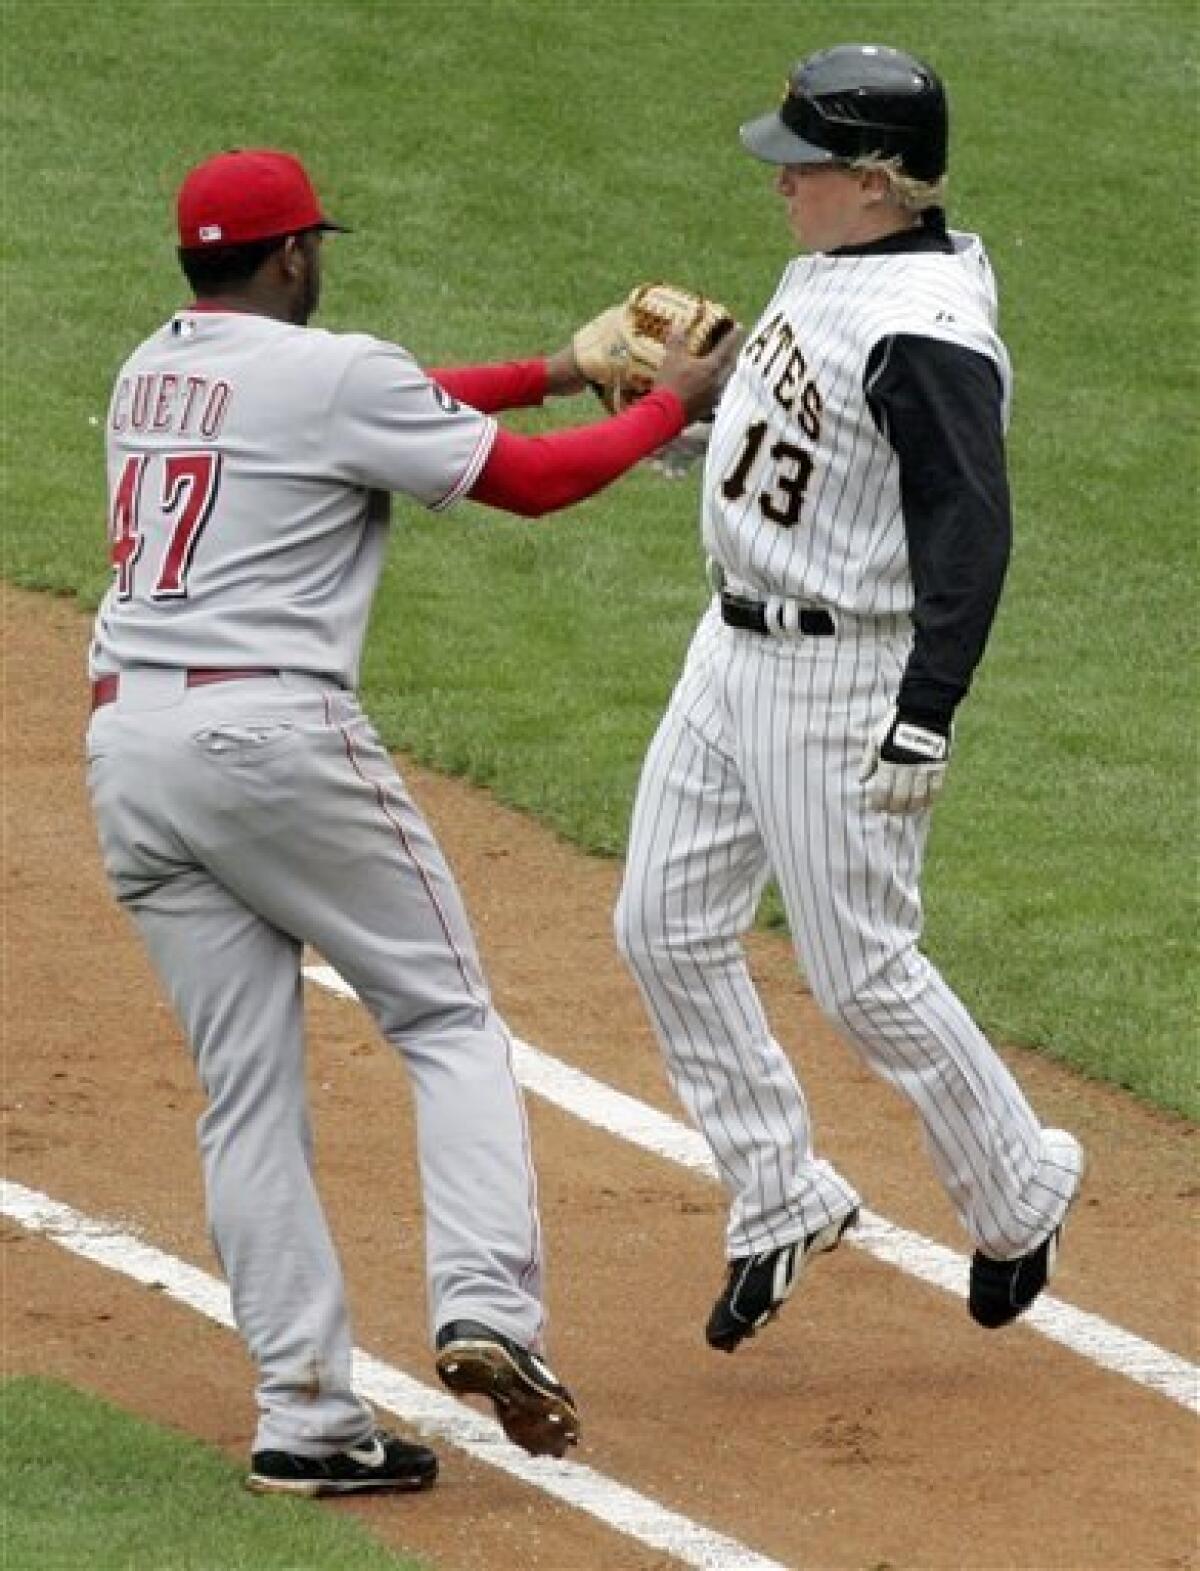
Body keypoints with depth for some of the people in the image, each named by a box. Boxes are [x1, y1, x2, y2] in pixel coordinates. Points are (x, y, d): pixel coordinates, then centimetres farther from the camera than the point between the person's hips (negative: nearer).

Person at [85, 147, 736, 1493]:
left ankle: (305, 1414, 2)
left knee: (245, 1091, 7)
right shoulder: (329, 372, -6)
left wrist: (551, 370, 30)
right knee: (449, 1024, 6)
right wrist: (671, 405, 14)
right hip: (272, 734, -7)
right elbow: (528, 481, -1)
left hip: (125, 749, 7)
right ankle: (483, 1308, -12)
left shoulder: (150, 372, 17)